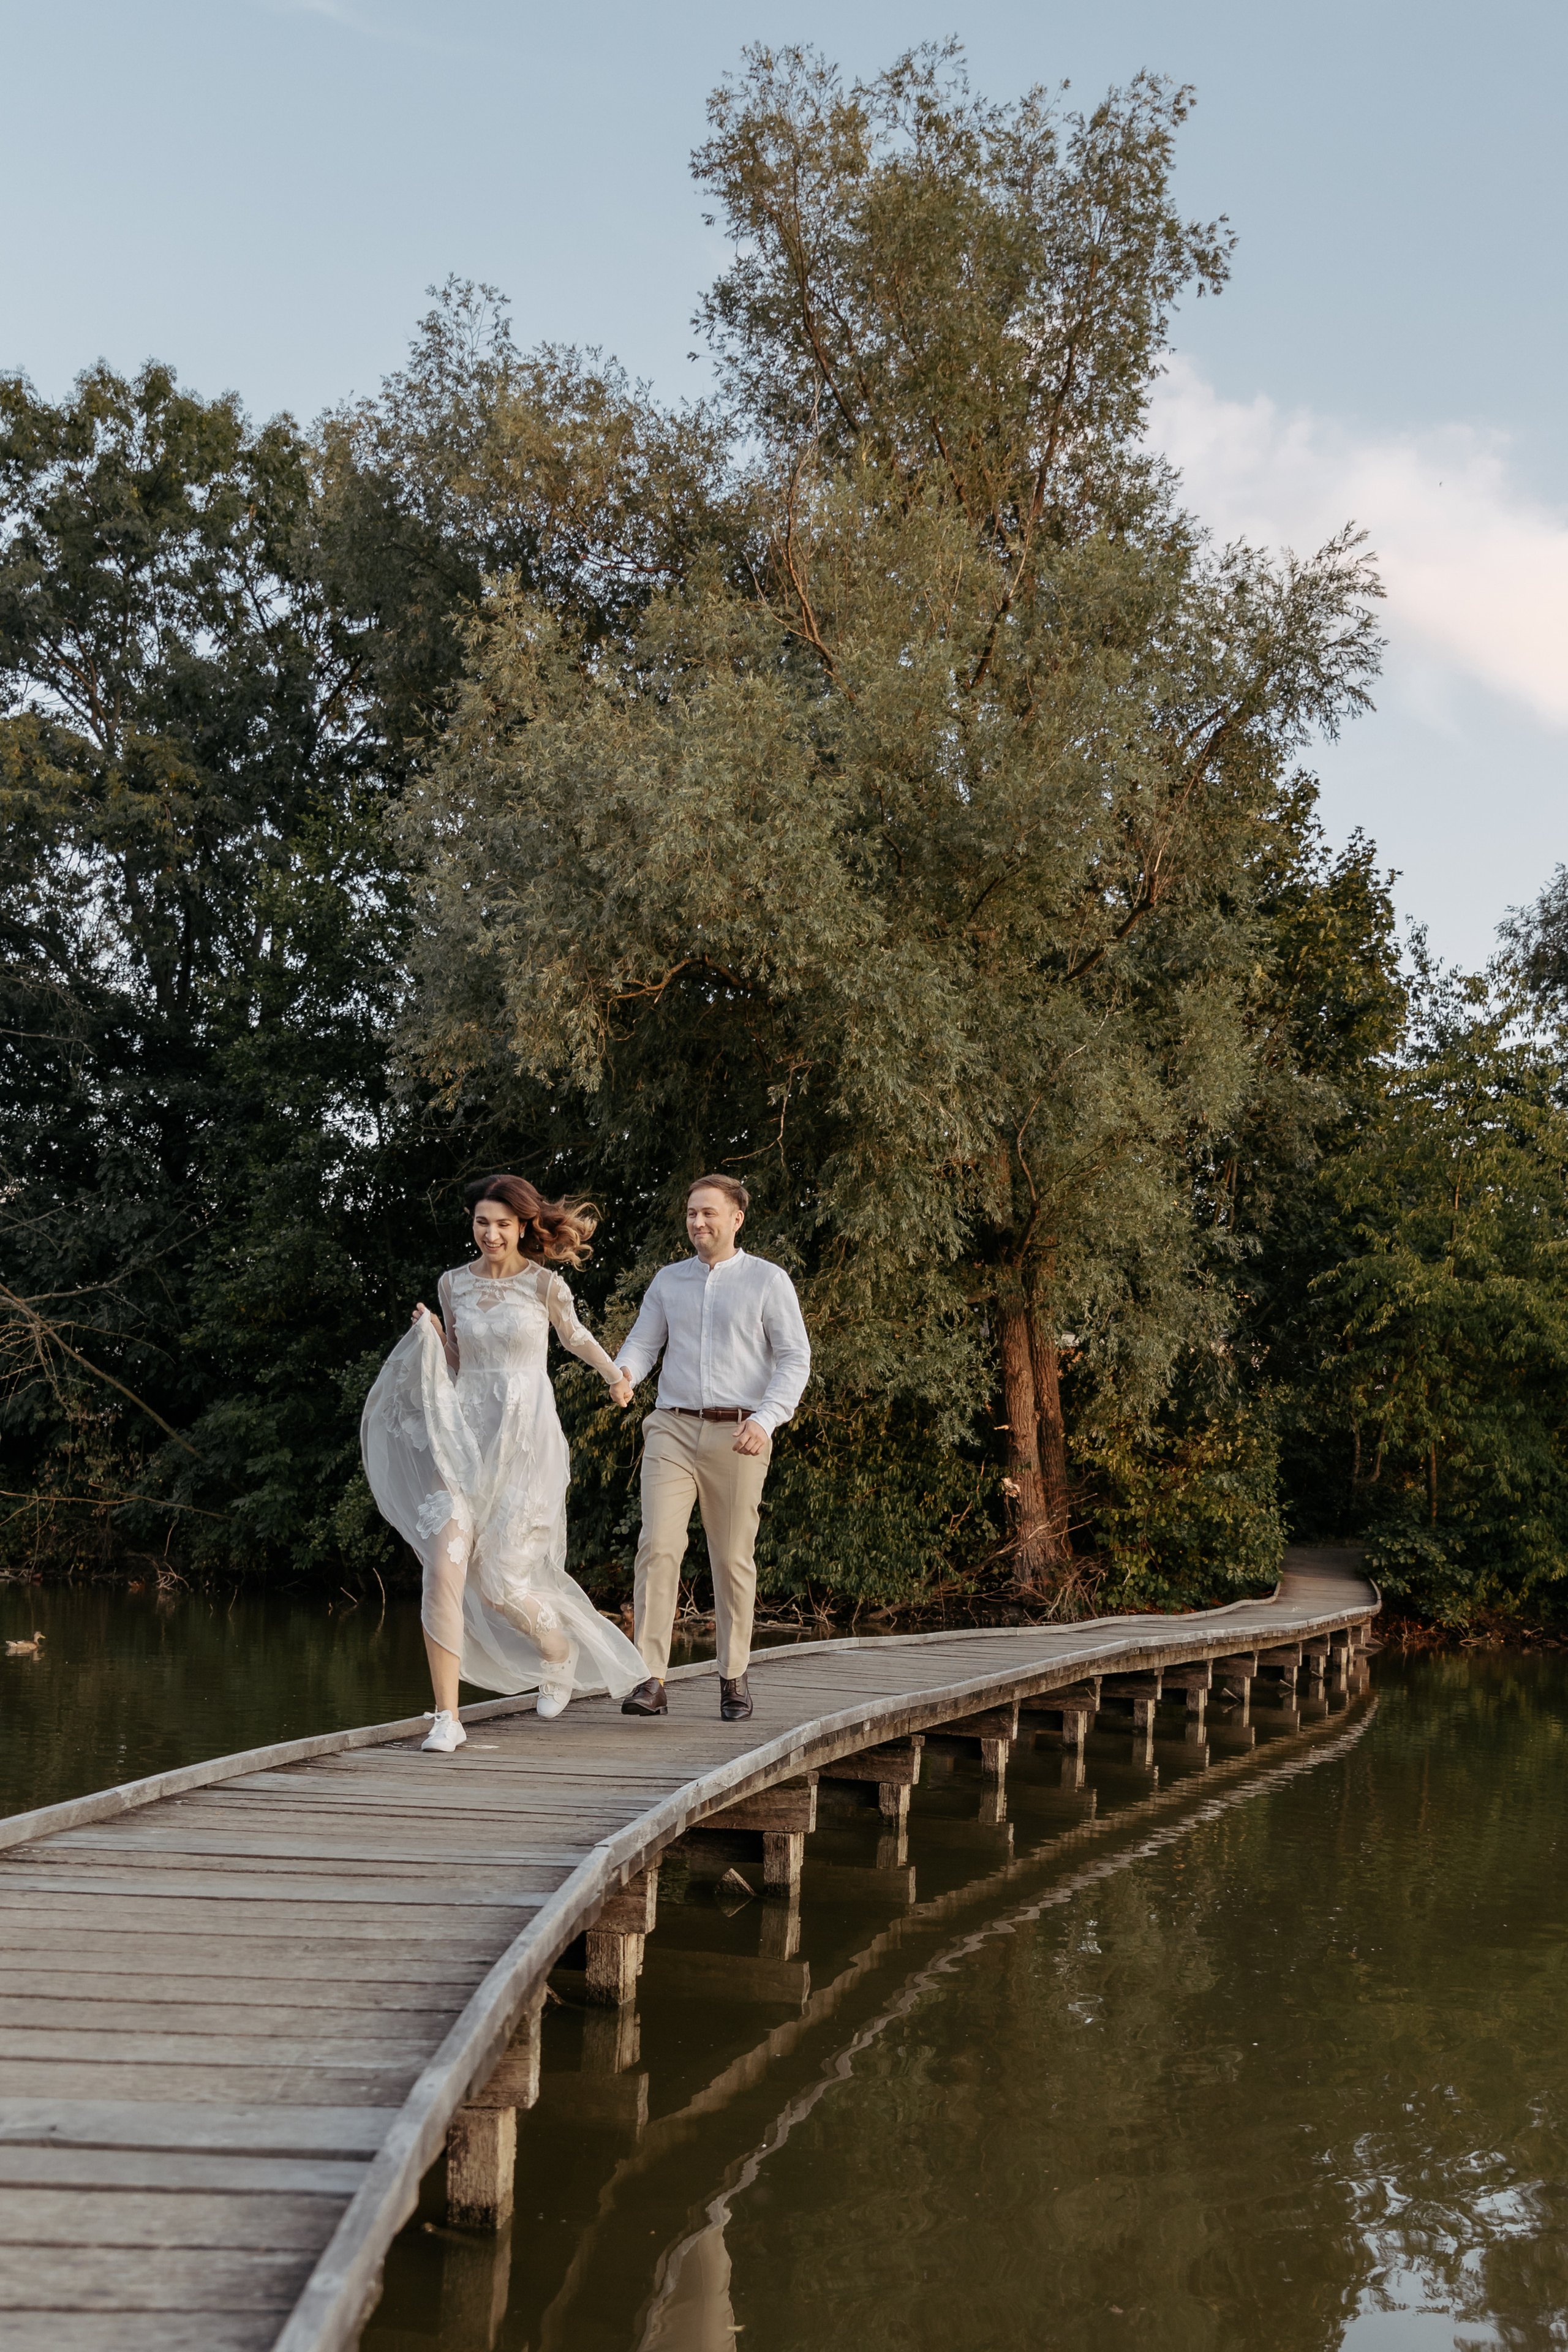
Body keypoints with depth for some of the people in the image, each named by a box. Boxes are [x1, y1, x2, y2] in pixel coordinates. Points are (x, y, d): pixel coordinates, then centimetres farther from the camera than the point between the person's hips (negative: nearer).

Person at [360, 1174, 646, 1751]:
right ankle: (447, 1717, -9)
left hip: (524, 1442, -3)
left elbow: (575, 1336, 17)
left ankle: (561, 1649, 32)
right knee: (445, 1568, -14)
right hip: (462, 1439, 3)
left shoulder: (544, 1284, -3)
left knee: (499, 1583, -2)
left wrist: (615, 1375, 21)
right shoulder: (454, 1284, 6)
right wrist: (429, 1338, -2)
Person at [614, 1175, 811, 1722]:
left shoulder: (768, 1281, 3)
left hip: (737, 1436, -2)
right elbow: (642, 1344, 11)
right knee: (658, 1547, -13)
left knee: (732, 1559, 4)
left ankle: (734, 1677, 20)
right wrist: (622, 1375, -14)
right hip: (673, 1430, 2)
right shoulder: (668, 1281, 14)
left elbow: (795, 1359, -2)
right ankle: (650, 1682, -16)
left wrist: (766, 1420, -18)